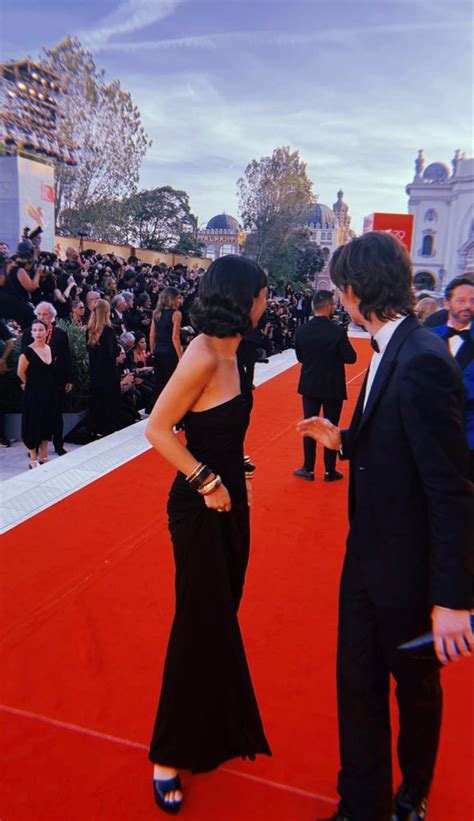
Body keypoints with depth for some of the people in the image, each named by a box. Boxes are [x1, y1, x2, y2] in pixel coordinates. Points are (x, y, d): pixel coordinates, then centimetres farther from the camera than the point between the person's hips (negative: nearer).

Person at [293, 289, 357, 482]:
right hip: (333, 387, -3)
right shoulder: (338, 331, -17)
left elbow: (300, 357, 2)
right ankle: (330, 471, 18)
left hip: (309, 385, 3)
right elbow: (351, 358, -12)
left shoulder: (301, 330, -7)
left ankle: (308, 469, 20)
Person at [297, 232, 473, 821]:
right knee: (358, 683, 18)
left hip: (410, 567, -7)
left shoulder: (422, 362, -25)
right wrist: (342, 440, 7)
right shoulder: (389, 351, 3)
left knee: (416, 688, 19)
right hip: (368, 552, 8)